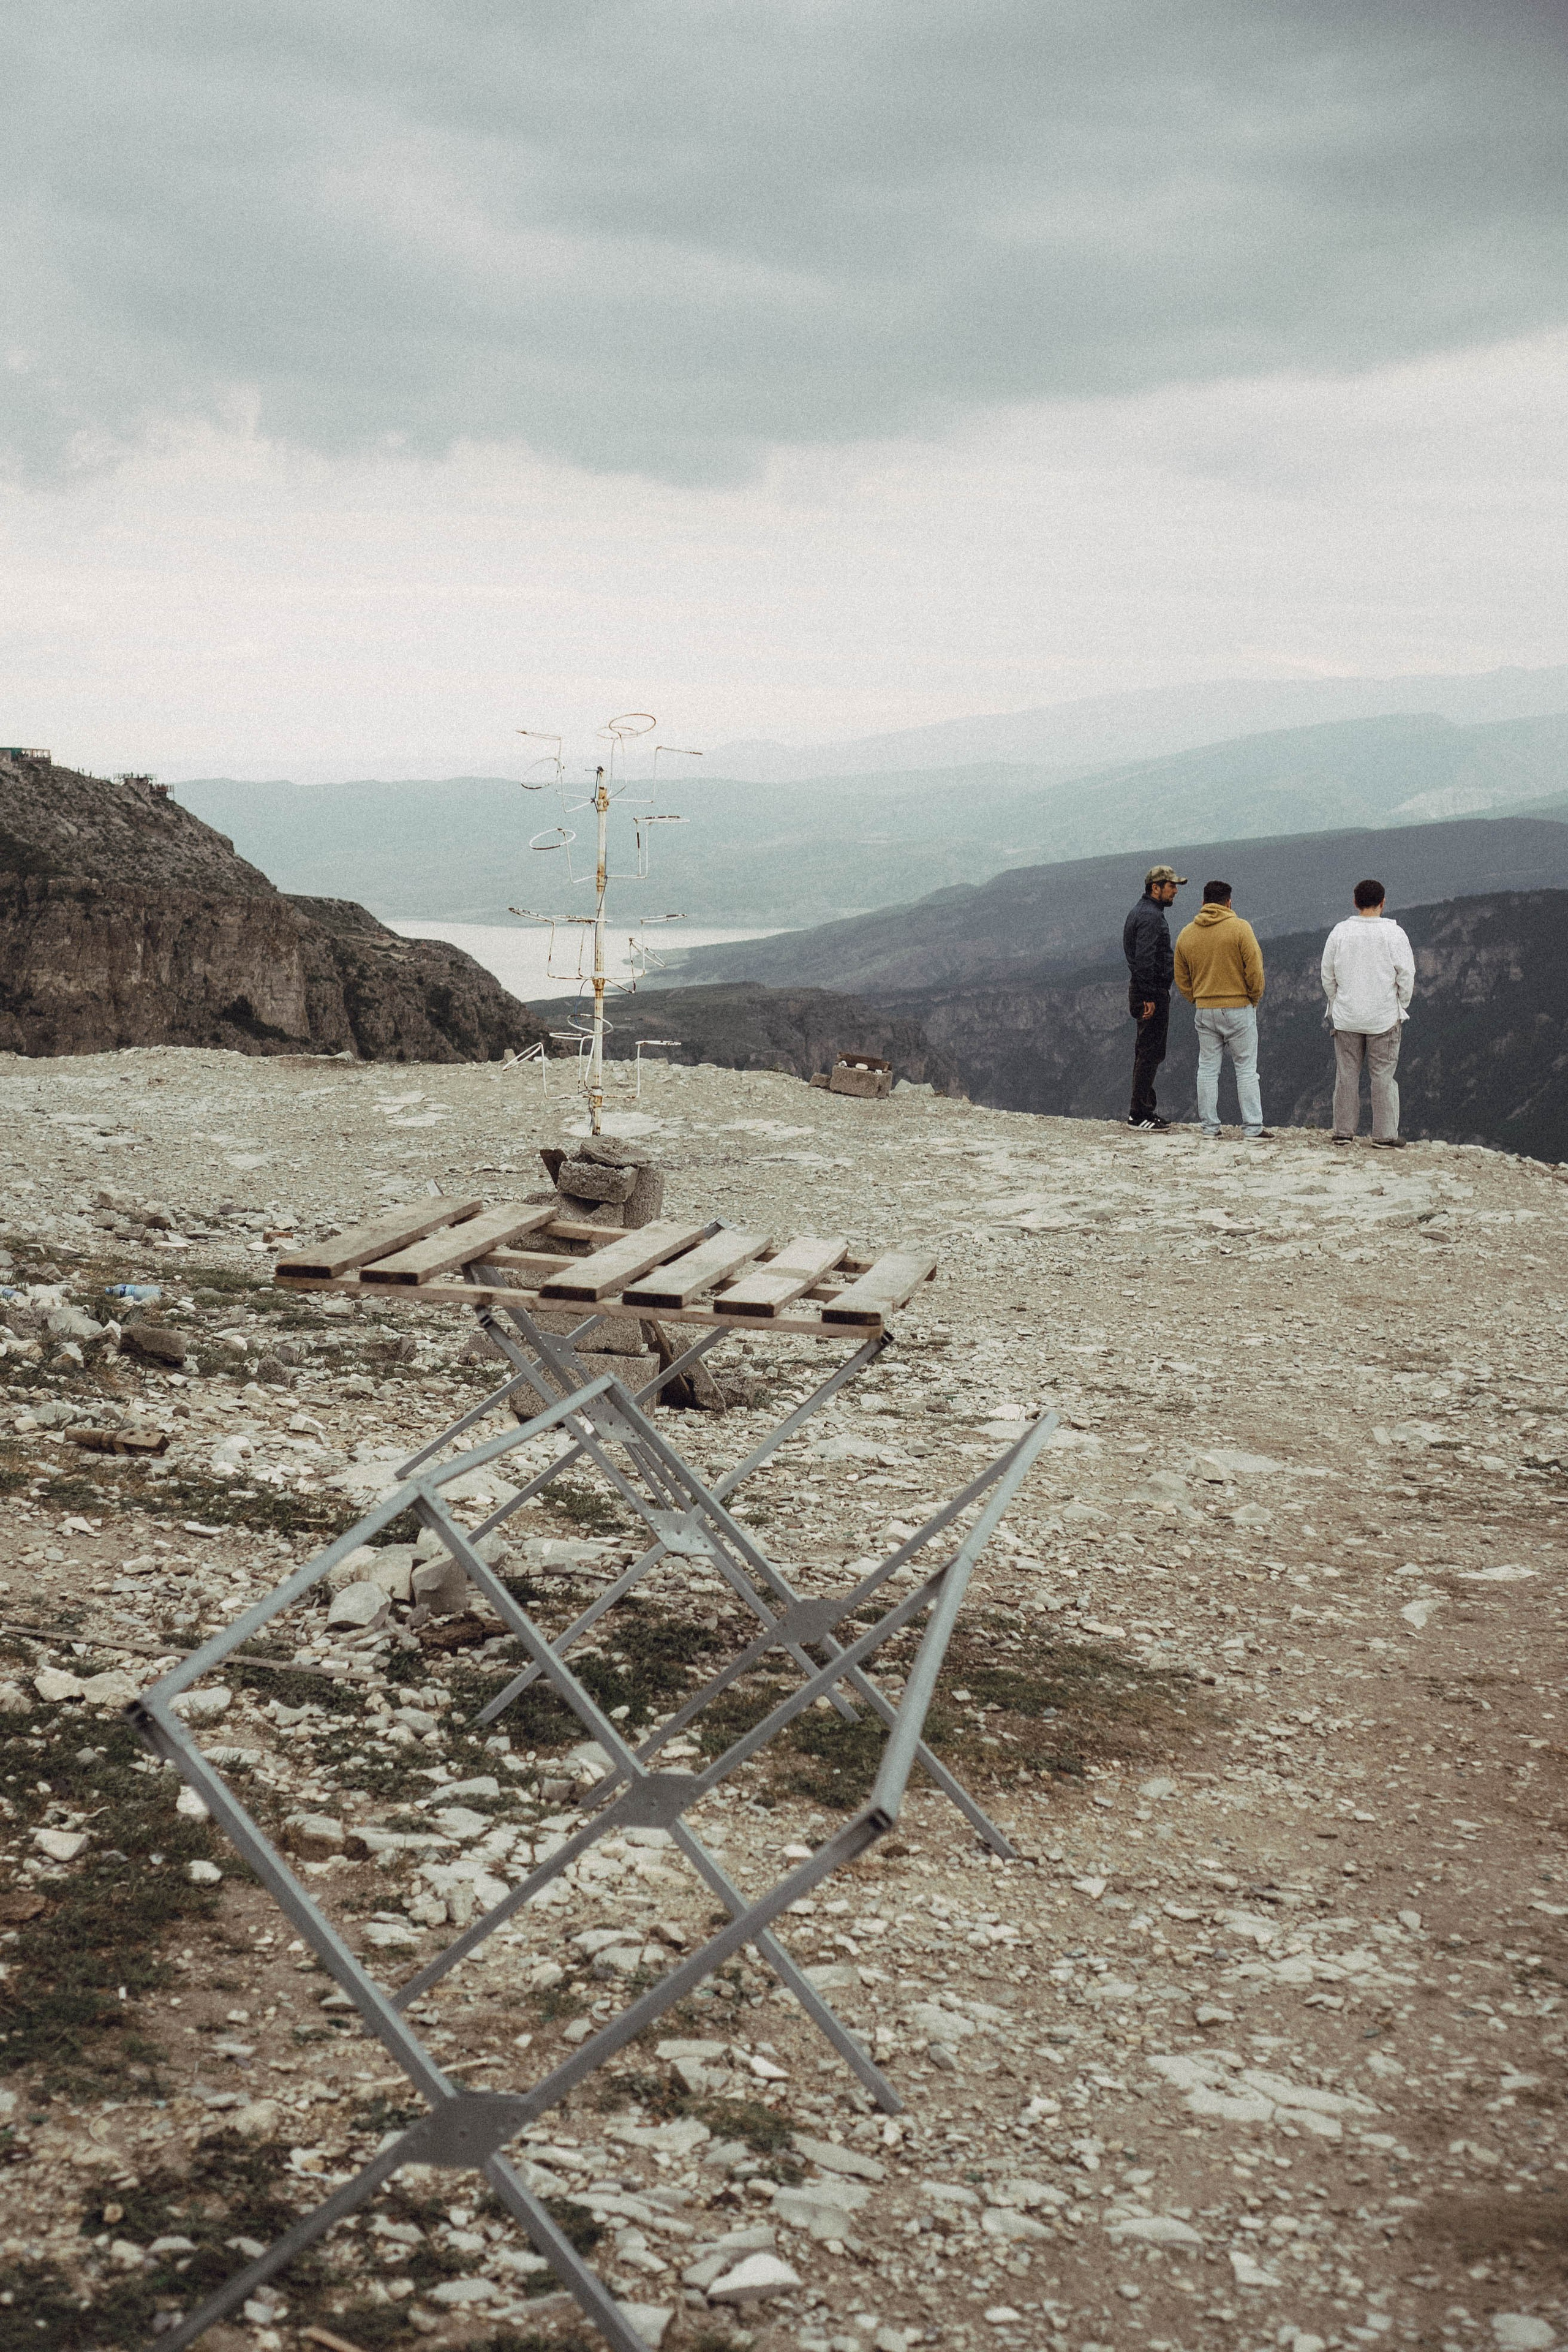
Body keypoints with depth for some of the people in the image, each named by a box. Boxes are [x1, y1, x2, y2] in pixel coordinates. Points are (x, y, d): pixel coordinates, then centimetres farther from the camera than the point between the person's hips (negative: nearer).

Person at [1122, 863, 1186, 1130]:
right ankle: (1140, 1114, -8)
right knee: (1150, 1053, -9)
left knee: (1147, 1052, 14)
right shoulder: (1151, 917, -16)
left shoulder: (1140, 912, 18)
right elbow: (1145, 960, -23)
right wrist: (1148, 997, -25)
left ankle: (1143, 1110, 20)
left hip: (1149, 991, 11)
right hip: (1152, 992, -11)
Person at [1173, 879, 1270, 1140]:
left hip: (1204, 1011, 4)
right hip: (1239, 1008, -4)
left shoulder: (1186, 935, 5)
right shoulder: (1239, 928, -10)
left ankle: (1209, 1127, 12)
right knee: (1246, 1070, 1)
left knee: (1207, 1069, 11)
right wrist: (1254, 998, 3)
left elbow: (1181, 978, 10)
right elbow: (1254, 969, -12)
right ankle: (1253, 1128, 0)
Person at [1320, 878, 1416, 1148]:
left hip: (1346, 1017, 2)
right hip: (1384, 1018, -2)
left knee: (1346, 1074, 9)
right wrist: (1401, 1007, 8)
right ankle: (1385, 1135, 3)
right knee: (1383, 1075, 2)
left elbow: (1327, 975, 5)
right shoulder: (1393, 934, -8)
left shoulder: (1340, 932, -1)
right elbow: (1406, 974, -6)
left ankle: (1343, 1132, 13)